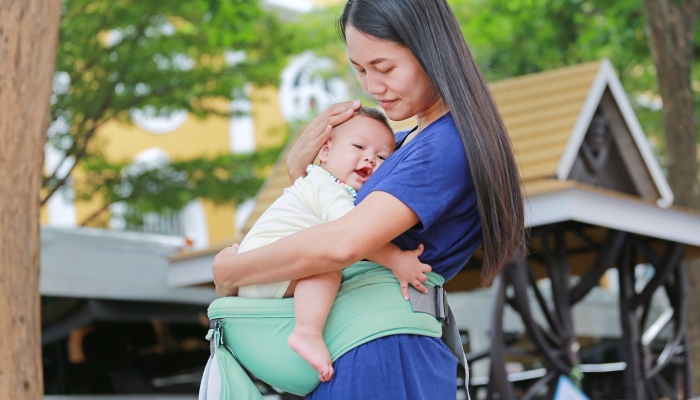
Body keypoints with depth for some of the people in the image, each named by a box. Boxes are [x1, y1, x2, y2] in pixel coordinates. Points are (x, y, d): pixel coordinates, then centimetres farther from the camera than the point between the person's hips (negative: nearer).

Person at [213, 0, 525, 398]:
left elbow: (341, 244, -28)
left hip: (379, 356, -9)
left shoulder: (446, 147, -18)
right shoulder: (410, 140, 14)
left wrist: (231, 271, -15)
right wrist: (302, 161, 0)